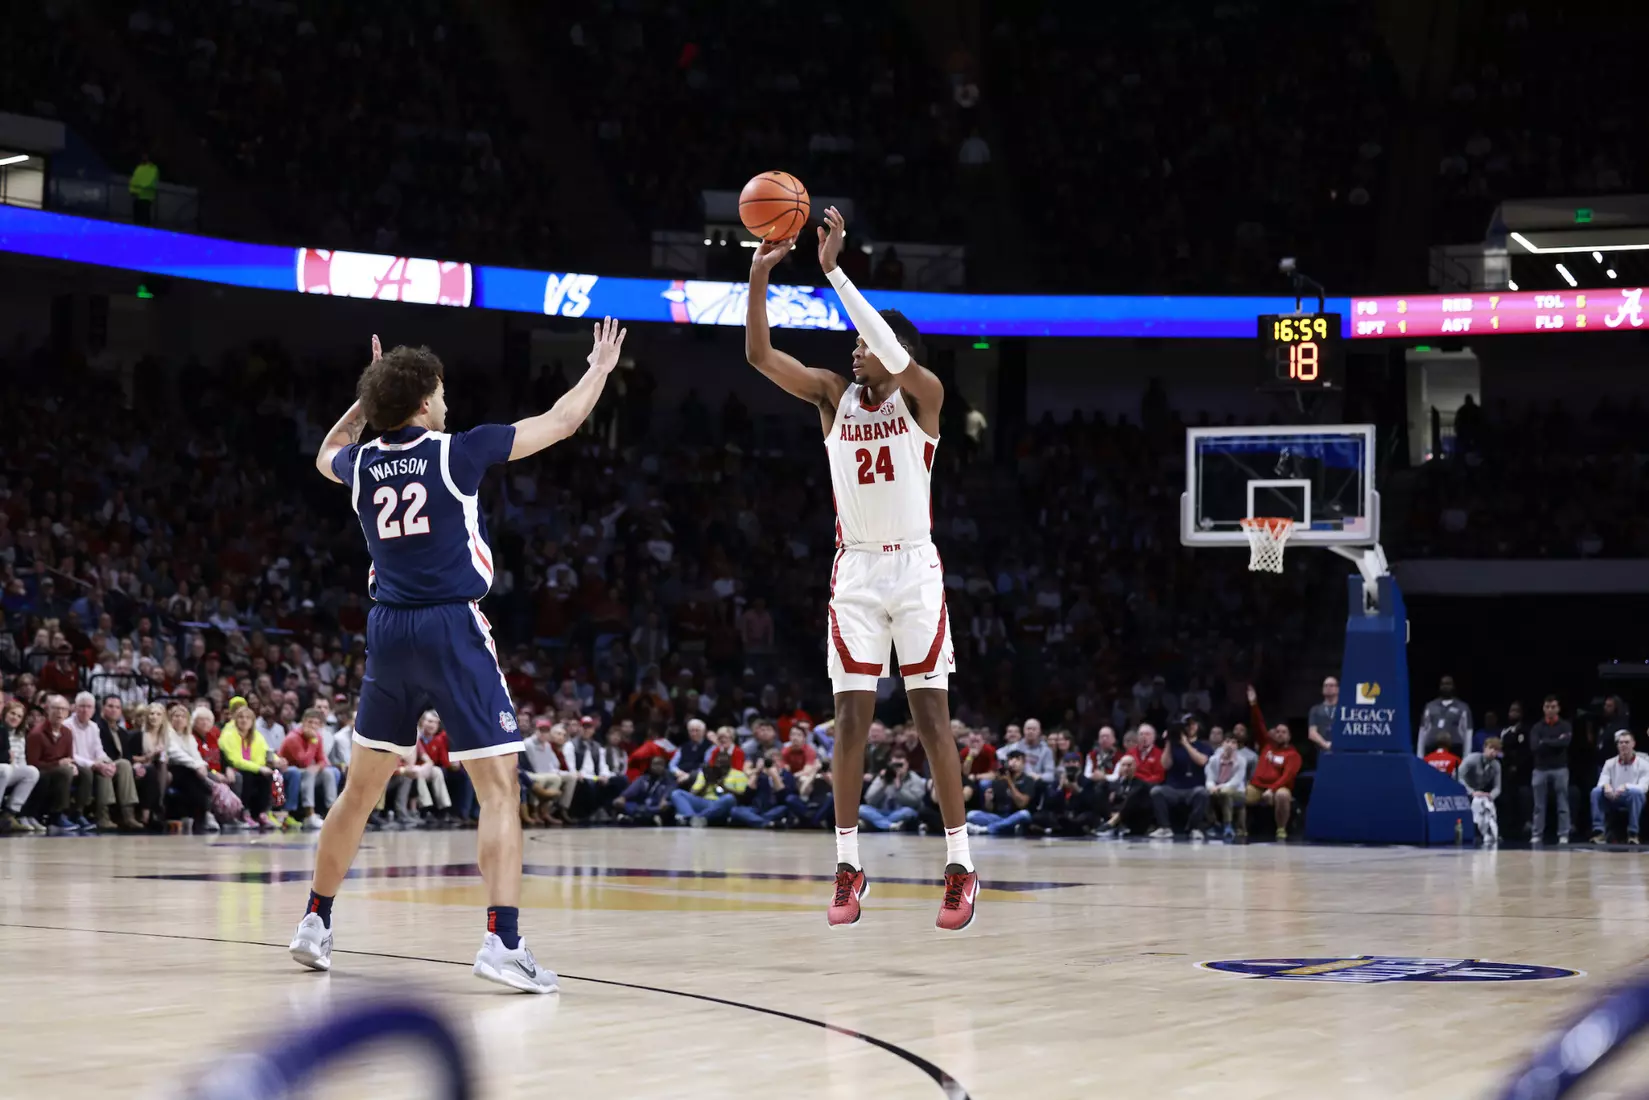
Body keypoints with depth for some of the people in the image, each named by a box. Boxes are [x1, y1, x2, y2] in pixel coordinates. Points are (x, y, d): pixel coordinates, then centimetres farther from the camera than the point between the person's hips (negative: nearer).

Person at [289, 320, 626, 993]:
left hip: (389, 633, 5)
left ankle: (315, 924, 25)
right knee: (499, 787, -5)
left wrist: (370, 397, 37)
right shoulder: (457, 451, -5)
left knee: (362, 787, 19)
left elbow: (327, 455, 35)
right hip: (454, 631, -5)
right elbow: (560, 423, 4)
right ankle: (502, 942, -18)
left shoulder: (363, 462, 7)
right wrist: (601, 366, 19)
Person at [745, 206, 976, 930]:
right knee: (852, 715, 0)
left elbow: (894, 351, -28)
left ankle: (960, 865, 1)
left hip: (915, 569, -3)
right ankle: (848, 865, 5)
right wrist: (760, 276, -23)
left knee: (931, 716, -4)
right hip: (856, 571, 3)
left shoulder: (923, 396, -7)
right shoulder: (834, 394, 3)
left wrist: (832, 268, -32)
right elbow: (759, 355, -8)